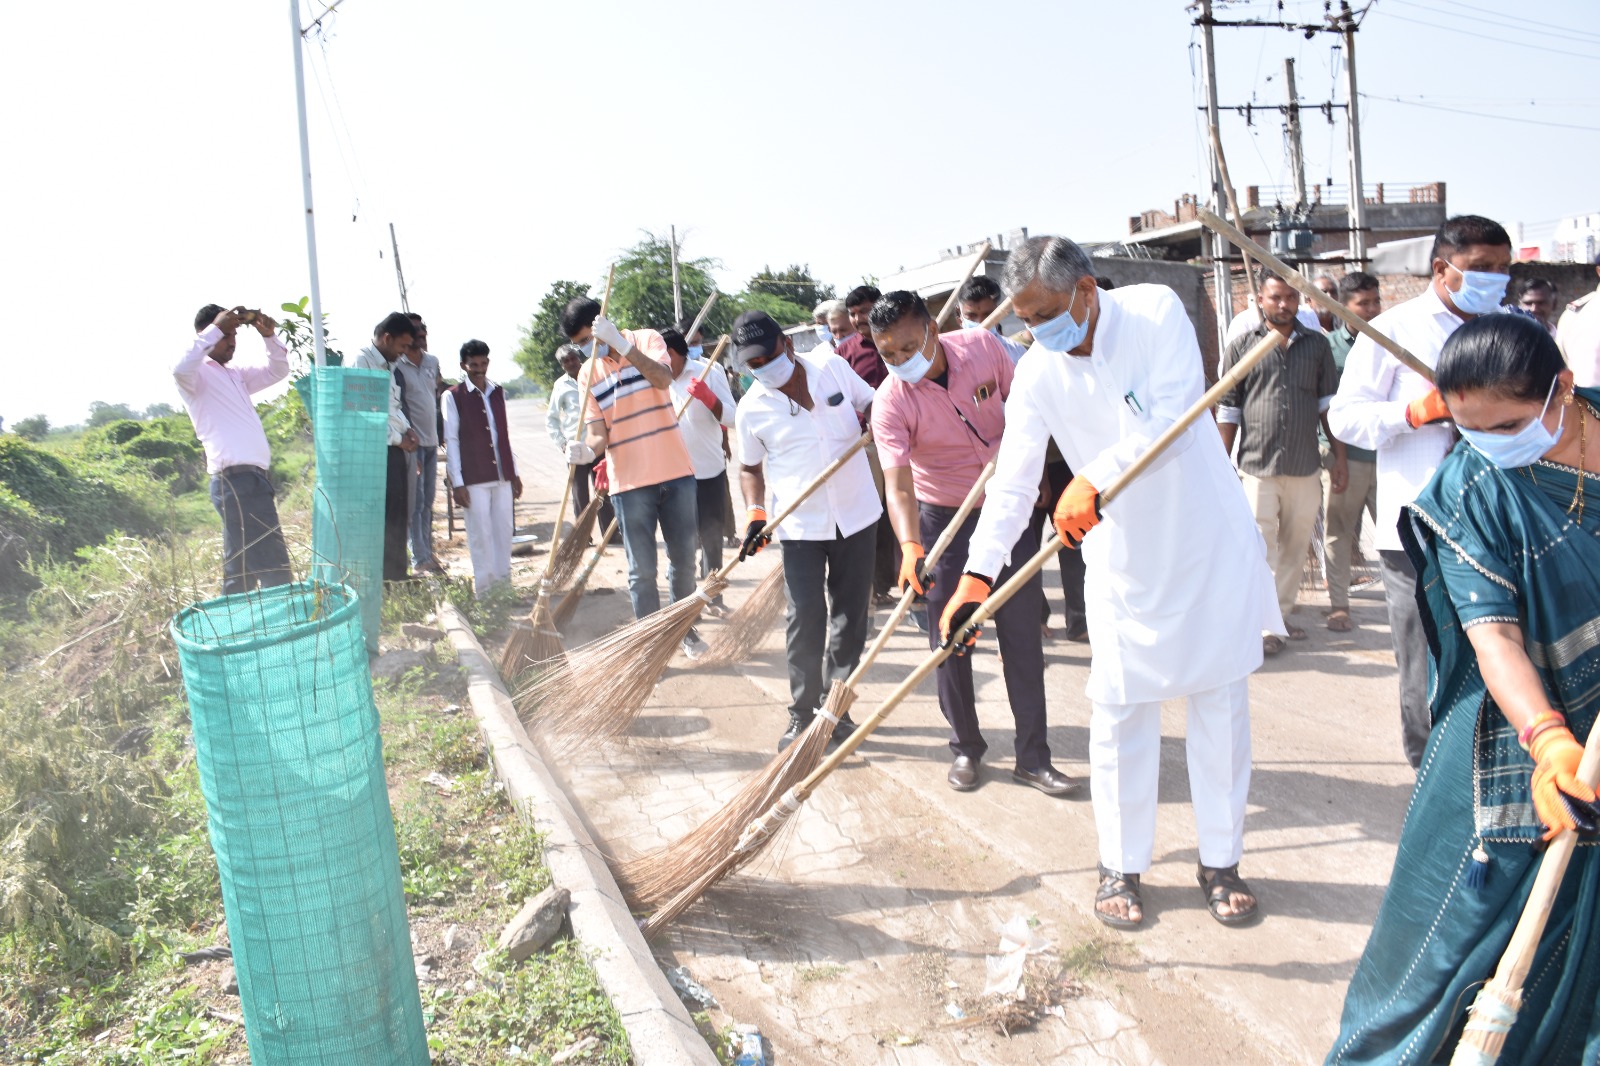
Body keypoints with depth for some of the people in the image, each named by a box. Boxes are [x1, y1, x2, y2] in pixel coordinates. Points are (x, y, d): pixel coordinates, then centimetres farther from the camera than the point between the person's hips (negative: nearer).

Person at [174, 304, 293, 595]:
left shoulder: (235, 375, 23)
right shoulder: (197, 374, -3)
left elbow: (277, 371, 25)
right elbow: (180, 368, -26)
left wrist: (269, 336, 8)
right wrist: (215, 329, -22)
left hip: (250, 477, 9)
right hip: (236, 479, -9)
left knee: (241, 569, 12)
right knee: (273, 569, -14)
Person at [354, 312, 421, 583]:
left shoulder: (388, 365, 19)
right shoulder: (362, 361, -9)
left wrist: (407, 429, 7)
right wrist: (398, 438, -11)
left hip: (396, 448, 9)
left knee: (399, 513, 9)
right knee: (381, 513, -8)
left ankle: (395, 572, 15)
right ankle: (382, 575, -3)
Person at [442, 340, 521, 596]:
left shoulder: (498, 392, 12)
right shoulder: (453, 396, -3)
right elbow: (451, 441, -5)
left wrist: (514, 473, 14)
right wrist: (457, 483, -9)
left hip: (502, 475, 5)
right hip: (473, 478, -5)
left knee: (504, 530, 7)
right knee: (481, 534, -1)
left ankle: (504, 584, 18)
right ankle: (485, 590, 8)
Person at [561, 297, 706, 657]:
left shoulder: (646, 339, 0)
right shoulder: (588, 374, 6)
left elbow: (664, 378, -20)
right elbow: (598, 431, 1)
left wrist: (621, 343, -26)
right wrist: (587, 449, -21)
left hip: (675, 471, -1)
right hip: (630, 482, 1)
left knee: (683, 559, 12)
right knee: (642, 570, 0)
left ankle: (685, 629, 30)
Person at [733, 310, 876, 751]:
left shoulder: (832, 367, -2)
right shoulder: (752, 408, -4)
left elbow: (872, 404, 11)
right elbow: (750, 468, 8)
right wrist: (755, 512, -8)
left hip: (857, 513, 2)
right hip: (800, 525, -2)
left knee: (850, 614, 9)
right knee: (805, 619, -7)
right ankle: (801, 714, 7)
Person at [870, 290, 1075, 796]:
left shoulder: (982, 345, -14)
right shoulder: (891, 401, -21)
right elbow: (898, 485, -31)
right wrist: (910, 548, -46)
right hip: (942, 519, -1)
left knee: (1022, 631, 1)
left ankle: (1032, 756, 9)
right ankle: (965, 747, 21)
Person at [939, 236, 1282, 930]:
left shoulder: (1155, 311, -13)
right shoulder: (1036, 375, -8)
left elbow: (1176, 416, -26)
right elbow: (1012, 483, -12)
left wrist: (1094, 481, -38)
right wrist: (978, 573, -24)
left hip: (1210, 540, -1)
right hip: (1124, 560, 2)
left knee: (1222, 703, 8)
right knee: (1121, 714, 4)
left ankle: (1221, 862, 24)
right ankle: (1120, 866, 20)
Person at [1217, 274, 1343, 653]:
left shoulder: (1317, 345, 9)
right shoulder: (1242, 347, 3)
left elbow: (1329, 404, 12)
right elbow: (1228, 409, 4)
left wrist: (1339, 458, 8)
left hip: (1306, 467, 3)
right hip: (1258, 466, -3)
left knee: (1295, 547, 10)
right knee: (1262, 549, -4)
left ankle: (1282, 614, 22)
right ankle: (1265, 625, 1)